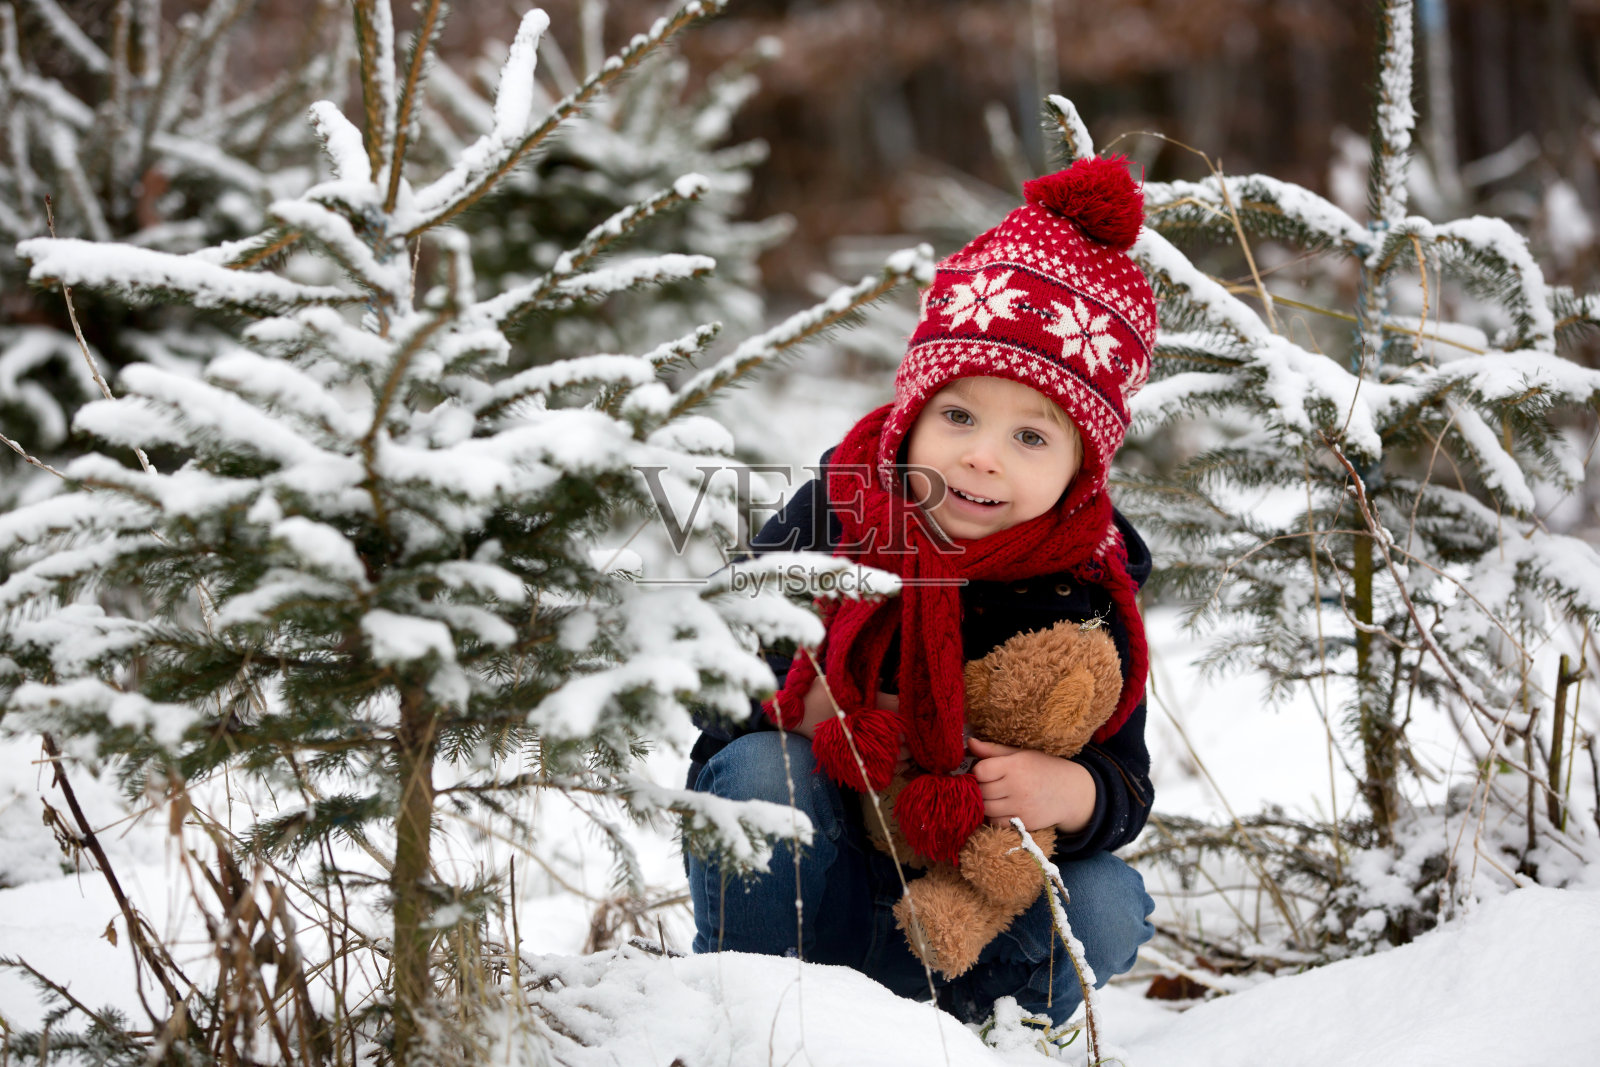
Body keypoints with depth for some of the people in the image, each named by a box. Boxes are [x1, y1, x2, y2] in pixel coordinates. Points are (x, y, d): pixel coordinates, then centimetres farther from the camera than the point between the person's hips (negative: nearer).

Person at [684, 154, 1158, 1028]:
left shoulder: (1086, 595, -13)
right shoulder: (830, 515, -13)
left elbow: (1126, 782, -8)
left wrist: (1074, 795, -32)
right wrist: (802, 699, -25)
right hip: (799, 870, 0)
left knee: (1103, 909, -23)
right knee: (760, 769, -30)